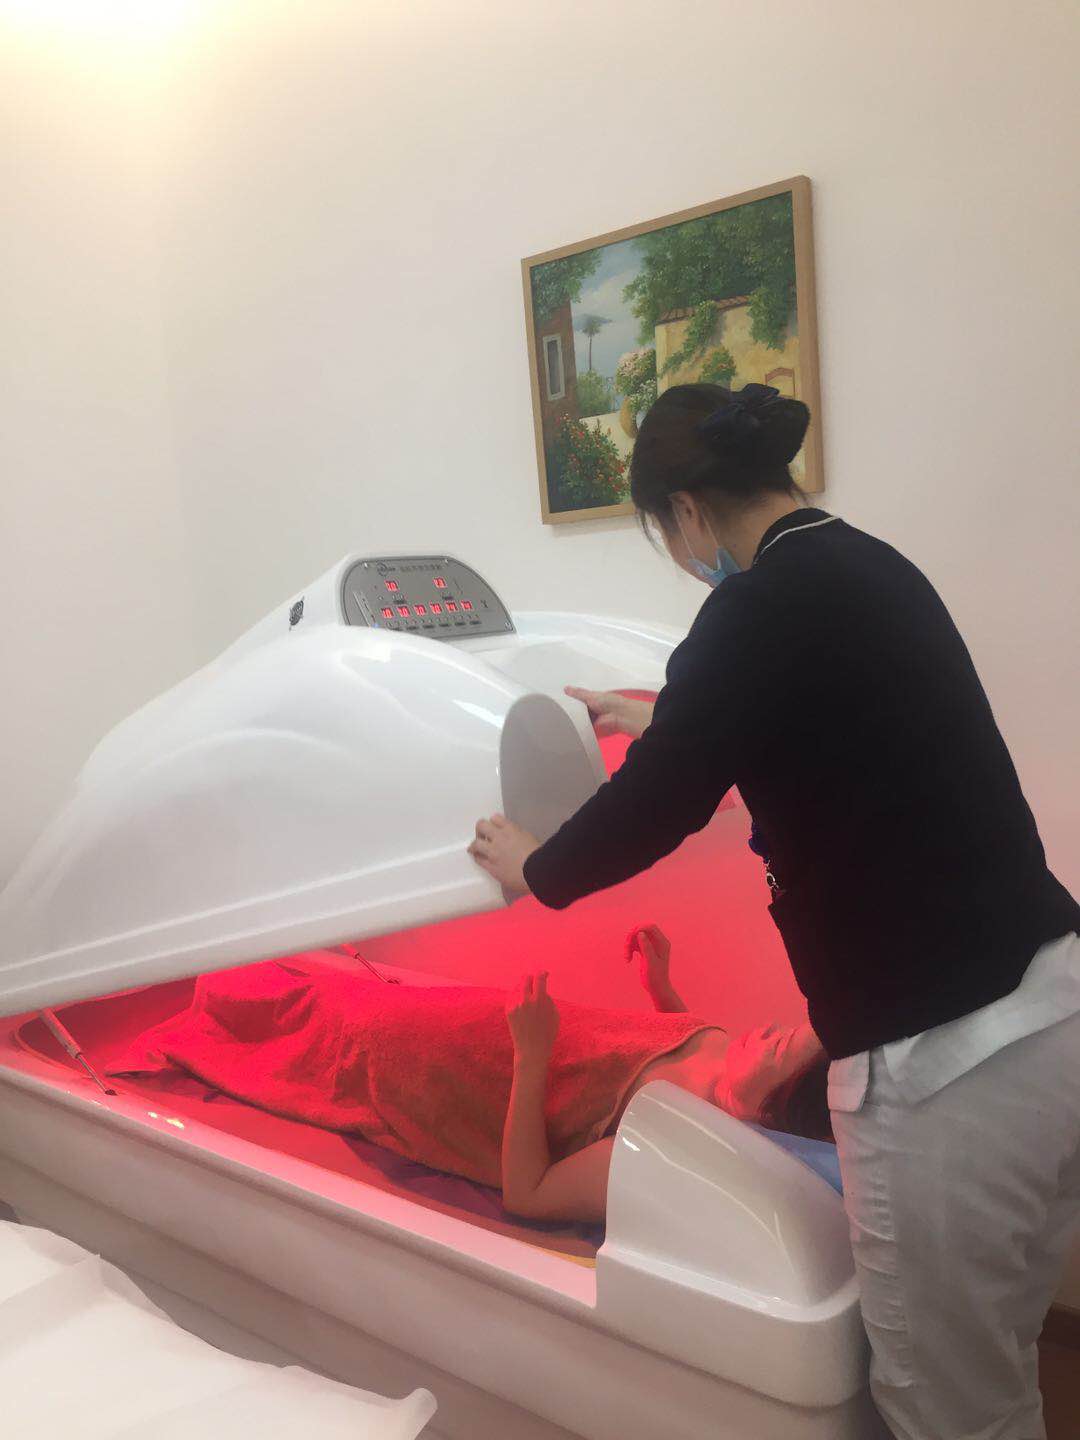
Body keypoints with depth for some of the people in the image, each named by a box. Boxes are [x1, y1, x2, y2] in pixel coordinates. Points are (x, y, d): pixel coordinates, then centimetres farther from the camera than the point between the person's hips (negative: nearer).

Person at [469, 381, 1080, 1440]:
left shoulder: (764, 607, -15)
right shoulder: (867, 569, 12)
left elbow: (654, 811, -10)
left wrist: (532, 869, 11)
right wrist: (663, 724, 45)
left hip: (949, 1057, -9)